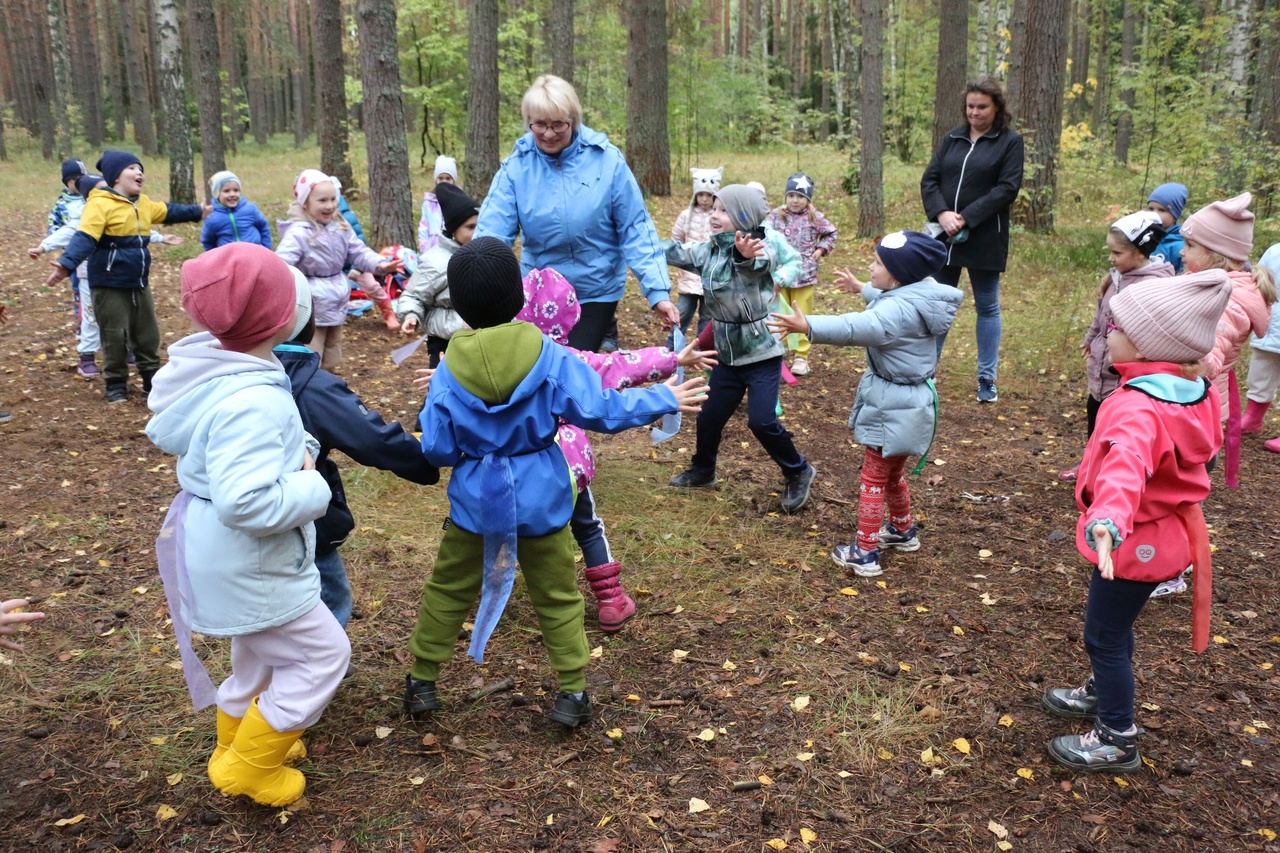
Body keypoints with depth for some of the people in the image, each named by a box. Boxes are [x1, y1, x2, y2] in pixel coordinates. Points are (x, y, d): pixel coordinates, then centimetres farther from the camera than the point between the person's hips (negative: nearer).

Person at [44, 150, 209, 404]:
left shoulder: (143, 204, 10)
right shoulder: (100, 204, -16)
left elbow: (168, 211, 29)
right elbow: (85, 238, -26)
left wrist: (198, 212, 40)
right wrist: (68, 263, -40)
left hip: (139, 283, 8)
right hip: (109, 285, -7)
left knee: (148, 334, 14)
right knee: (115, 337, 1)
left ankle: (152, 379, 28)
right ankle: (116, 385, 15)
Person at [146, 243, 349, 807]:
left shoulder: (218, 366, -3)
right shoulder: (251, 401, -34)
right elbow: (249, 502, -40)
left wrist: (299, 451, -5)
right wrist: (314, 488, -24)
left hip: (239, 557, 10)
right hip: (247, 565, -10)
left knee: (261, 654, 29)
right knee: (323, 653, 7)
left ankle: (238, 746, 51)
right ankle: (248, 769, 21)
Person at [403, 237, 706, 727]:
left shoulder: (448, 372, -11)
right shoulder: (548, 357, -15)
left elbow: (436, 450, -8)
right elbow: (599, 410, -14)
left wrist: (427, 412, 13)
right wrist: (663, 399, -2)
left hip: (474, 502, 1)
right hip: (539, 500, 0)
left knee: (447, 590, 18)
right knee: (557, 596, 14)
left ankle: (422, 681, 31)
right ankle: (572, 693, 20)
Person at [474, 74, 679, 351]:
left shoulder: (607, 160, -12)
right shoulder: (516, 166, -10)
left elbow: (636, 230, -10)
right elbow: (491, 233, -15)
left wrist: (658, 292, -17)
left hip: (597, 292, -2)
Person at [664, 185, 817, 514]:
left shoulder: (760, 250, -18)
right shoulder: (709, 250, 2)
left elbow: (756, 262, -41)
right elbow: (676, 252, 7)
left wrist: (746, 255, -65)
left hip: (762, 353, -6)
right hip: (727, 353, 7)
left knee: (762, 421, -12)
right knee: (709, 416, 12)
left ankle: (798, 472, 12)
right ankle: (702, 469, 37)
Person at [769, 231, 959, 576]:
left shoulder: (901, 310, -28)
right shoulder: (915, 295, 3)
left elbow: (860, 327, -46)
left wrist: (807, 326, -57)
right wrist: (861, 289, 42)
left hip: (894, 408, -10)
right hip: (903, 402, 10)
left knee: (873, 480, 1)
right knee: (892, 473, 27)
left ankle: (865, 554, 10)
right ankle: (904, 531, 45)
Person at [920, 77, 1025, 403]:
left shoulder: (1010, 141, -2)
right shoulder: (953, 138, 9)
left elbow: (1007, 188, -11)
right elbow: (929, 179, 4)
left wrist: (966, 217, -18)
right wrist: (942, 213, -14)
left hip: (984, 239, -3)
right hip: (944, 236, 3)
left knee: (987, 306, 8)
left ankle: (987, 379, 15)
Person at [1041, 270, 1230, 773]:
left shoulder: (1139, 408, -34)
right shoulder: (1195, 392, -3)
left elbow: (1128, 464, -55)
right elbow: (1205, 445, 19)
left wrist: (1108, 519, -72)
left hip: (1137, 541, -9)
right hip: (1165, 530, 9)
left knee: (1104, 636, 6)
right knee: (1113, 625, 27)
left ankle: (1117, 741, 20)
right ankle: (1103, 694, 48)